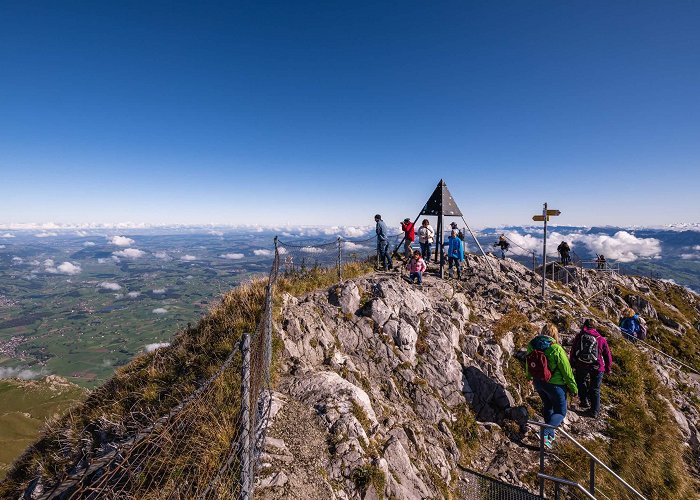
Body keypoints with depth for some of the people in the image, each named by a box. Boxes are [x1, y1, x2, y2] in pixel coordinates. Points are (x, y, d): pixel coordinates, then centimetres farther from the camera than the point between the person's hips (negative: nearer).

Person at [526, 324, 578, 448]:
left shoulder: (532, 345, -6)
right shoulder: (556, 349, -24)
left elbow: (528, 364, 10)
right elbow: (567, 371, -15)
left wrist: (529, 376, 29)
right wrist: (573, 388, 0)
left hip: (538, 382, 6)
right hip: (554, 384, -5)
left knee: (547, 406, 26)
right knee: (560, 411, 11)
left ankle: (550, 435, 38)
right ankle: (546, 433, -9)